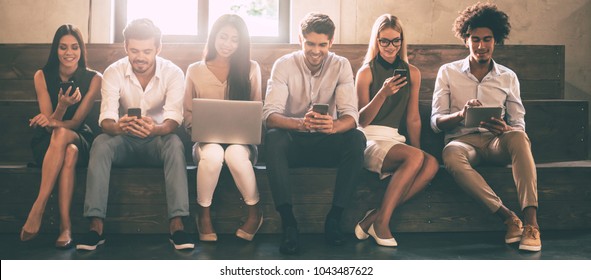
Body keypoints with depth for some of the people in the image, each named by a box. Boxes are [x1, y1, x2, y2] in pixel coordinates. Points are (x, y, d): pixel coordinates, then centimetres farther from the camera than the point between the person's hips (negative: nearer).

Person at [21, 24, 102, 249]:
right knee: (68, 152, -37)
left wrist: (54, 123, -31)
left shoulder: (93, 78, -6)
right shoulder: (42, 76, -4)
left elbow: (76, 122, -9)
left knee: (62, 135, -37)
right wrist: (62, 105, -32)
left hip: (80, 139, 0)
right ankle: (65, 226, -41)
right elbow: (50, 124, -10)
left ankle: (38, 208, -37)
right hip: (46, 143, 0)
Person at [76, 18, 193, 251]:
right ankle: (96, 226, -32)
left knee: (175, 144, -34)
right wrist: (117, 127, -45)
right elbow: (106, 119, -19)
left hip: (157, 139, -1)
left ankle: (177, 224, -36)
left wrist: (155, 129, -47)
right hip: (125, 140, 1)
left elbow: (173, 120, -23)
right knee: (100, 143, -31)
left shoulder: (173, 73, -11)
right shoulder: (114, 72, -9)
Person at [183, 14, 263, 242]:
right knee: (213, 153, -37)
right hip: (207, 140, 0)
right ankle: (204, 214, -13)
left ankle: (254, 212, -13)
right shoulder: (195, 70, 9)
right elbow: (189, 116, 10)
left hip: (241, 140, 0)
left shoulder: (251, 69, 8)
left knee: (236, 153, -37)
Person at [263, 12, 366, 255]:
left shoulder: (341, 65, -4)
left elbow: (351, 115, -14)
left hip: (326, 143, 1)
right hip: (293, 141, -1)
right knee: (273, 138, -34)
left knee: (357, 139, -28)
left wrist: (334, 125, -40)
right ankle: (288, 223, -32)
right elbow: (269, 114, -20)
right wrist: (301, 123, -42)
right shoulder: (284, 65, -8)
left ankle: (334, 219, -21)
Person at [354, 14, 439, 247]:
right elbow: (361, 120, -4)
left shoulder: (412, 73, 12)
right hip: (369, 140, -5)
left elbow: (413, 119, 15)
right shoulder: (366, 72, 0)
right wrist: (383, 93, -18)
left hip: (394, 139, 5)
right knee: (415, 157, -32)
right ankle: (381, 221, -21)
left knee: (431, 164, -27)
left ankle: (374, 218, -22)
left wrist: (418, 149, 5)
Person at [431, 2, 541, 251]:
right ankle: (508, 218, -34)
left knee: (518, 137, -35)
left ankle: (531, 221, -40)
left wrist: (505, 129, -15)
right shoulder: (448, 72, 10)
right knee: (451, 156, -39)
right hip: (462, 140, -1)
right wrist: (461, 114, -20)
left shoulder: (508, 77, 15)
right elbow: (436, 121, 3)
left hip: (496, 141, 1)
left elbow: (519, 125, 11)